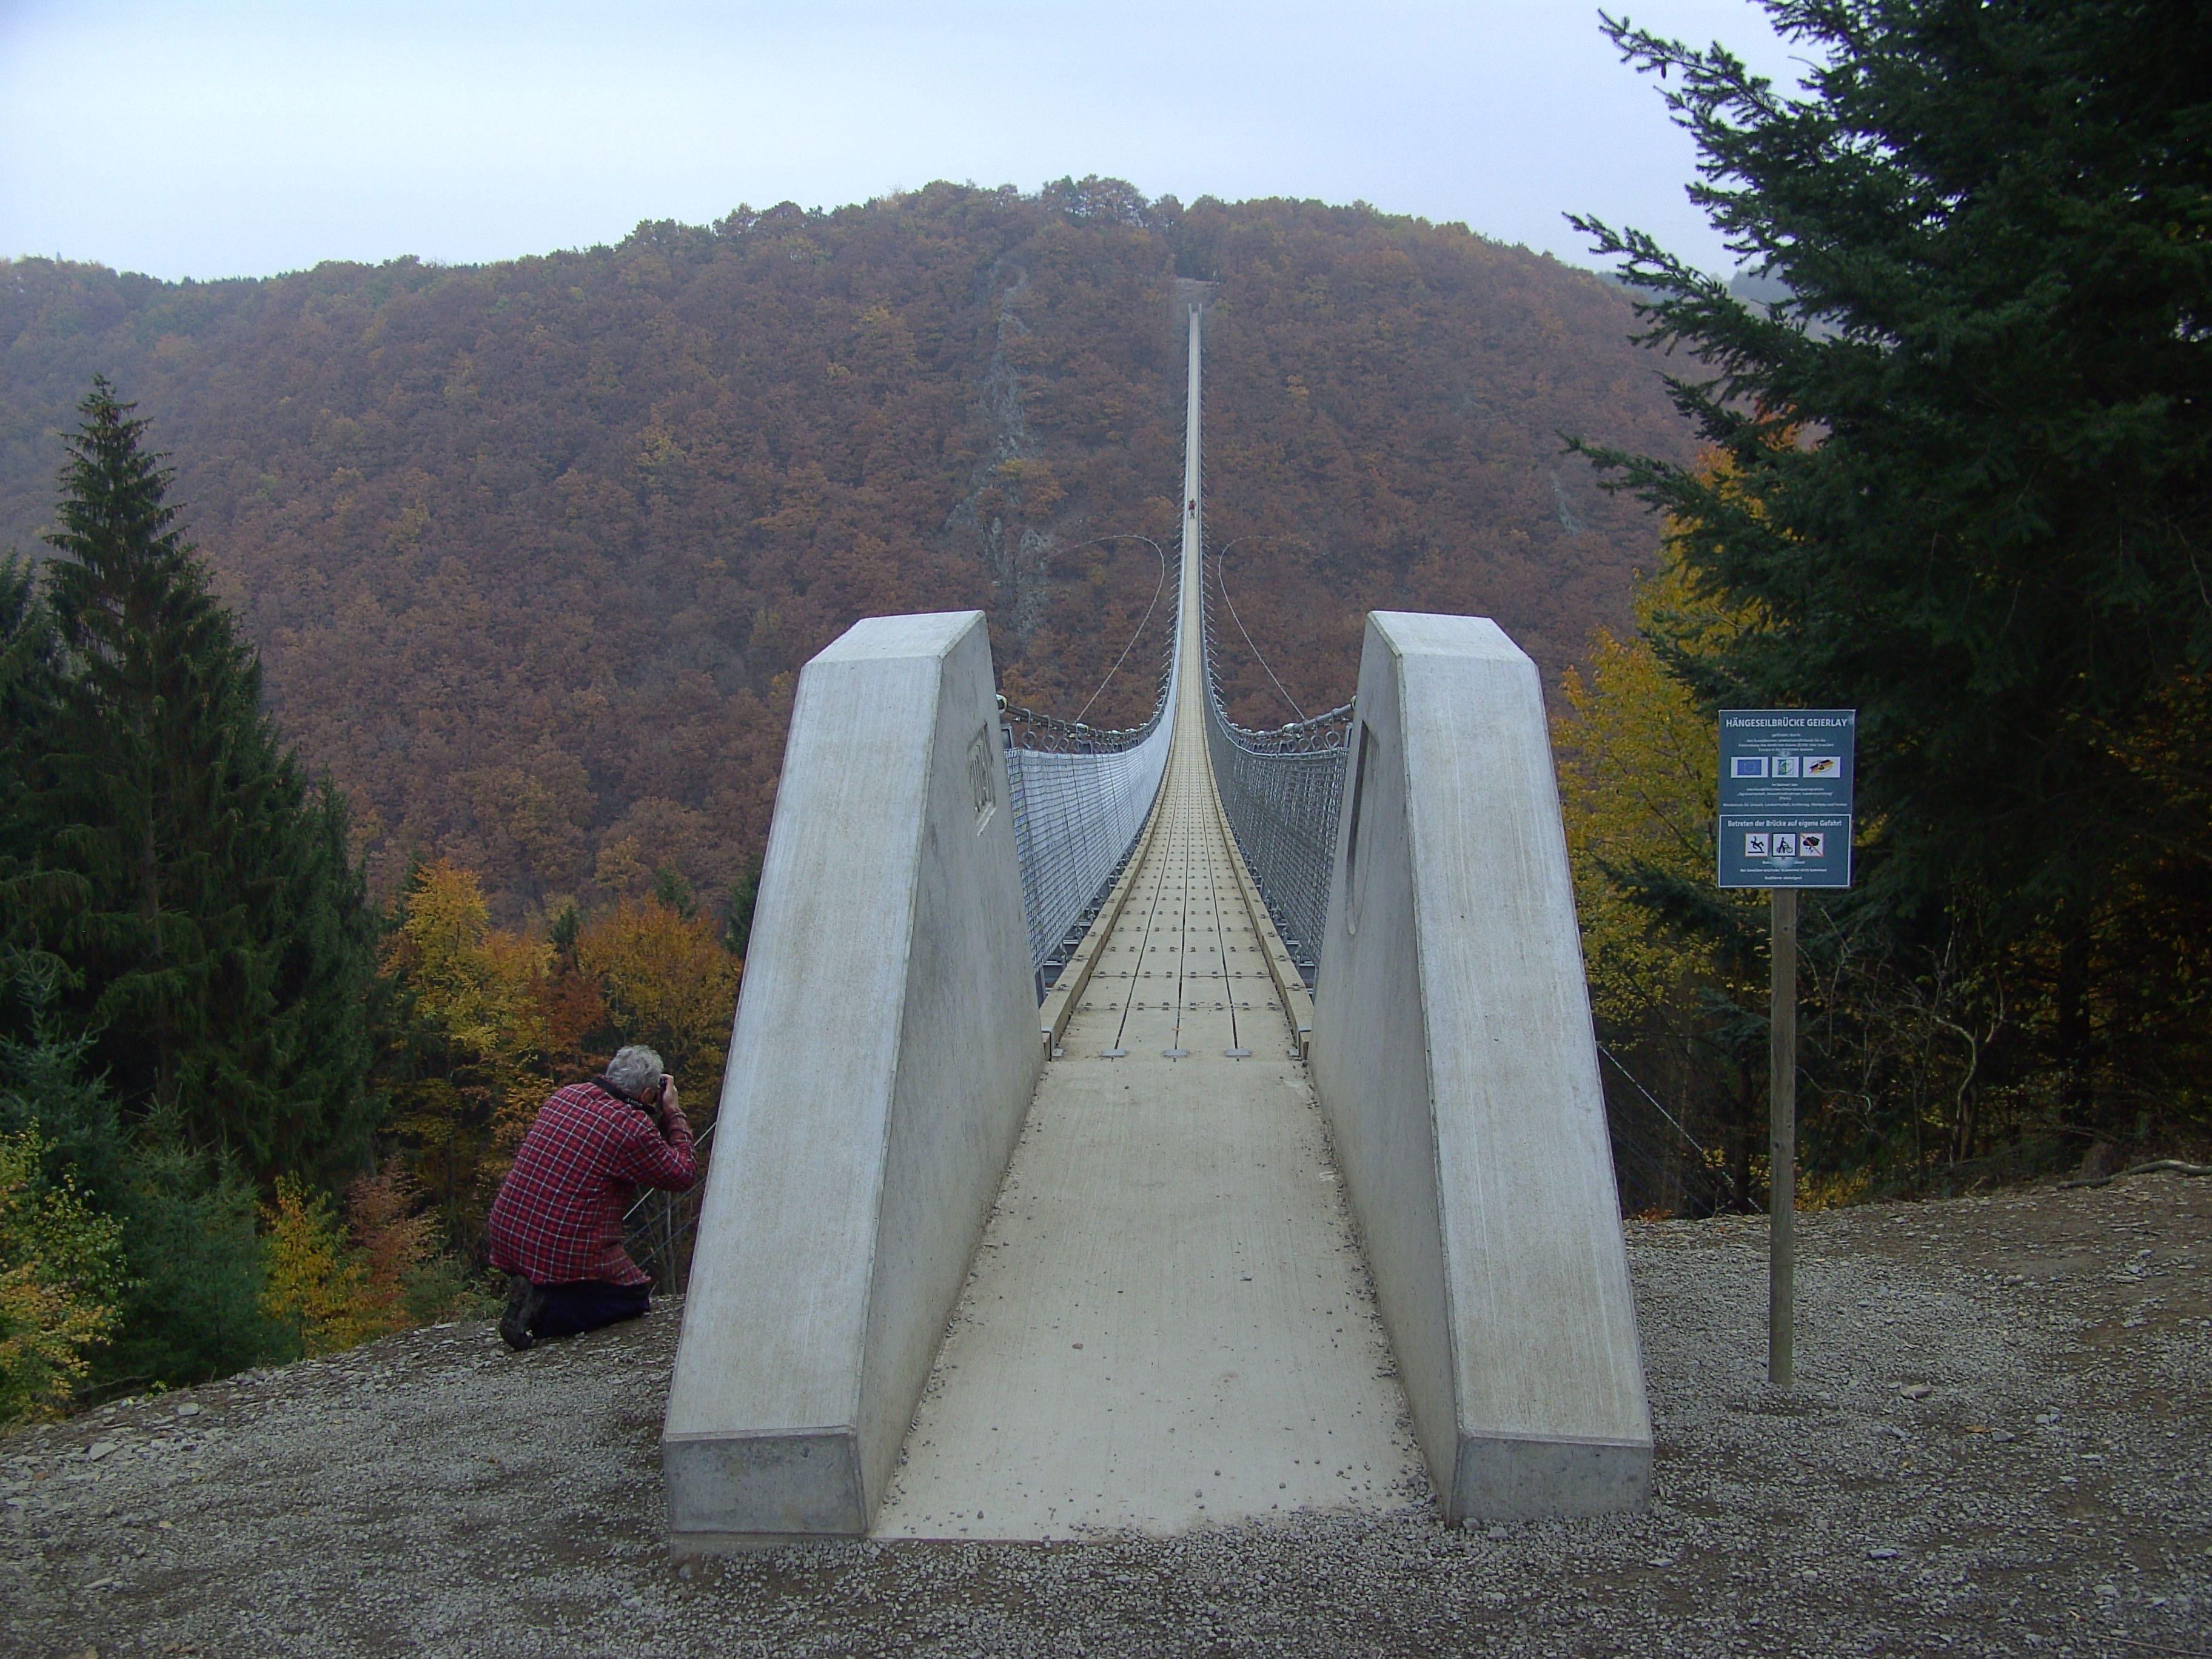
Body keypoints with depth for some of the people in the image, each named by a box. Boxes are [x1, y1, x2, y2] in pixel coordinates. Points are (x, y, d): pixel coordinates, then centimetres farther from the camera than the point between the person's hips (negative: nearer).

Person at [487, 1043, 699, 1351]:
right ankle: (546, 1308, -6)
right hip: (568, 1254, -8)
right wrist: (673, 1113, 9)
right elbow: (684, 1174, -2)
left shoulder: (565, 1095, 4)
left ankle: (533, 1290, 4)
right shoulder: (633, 1128, -17)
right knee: (637, 1295, 16)